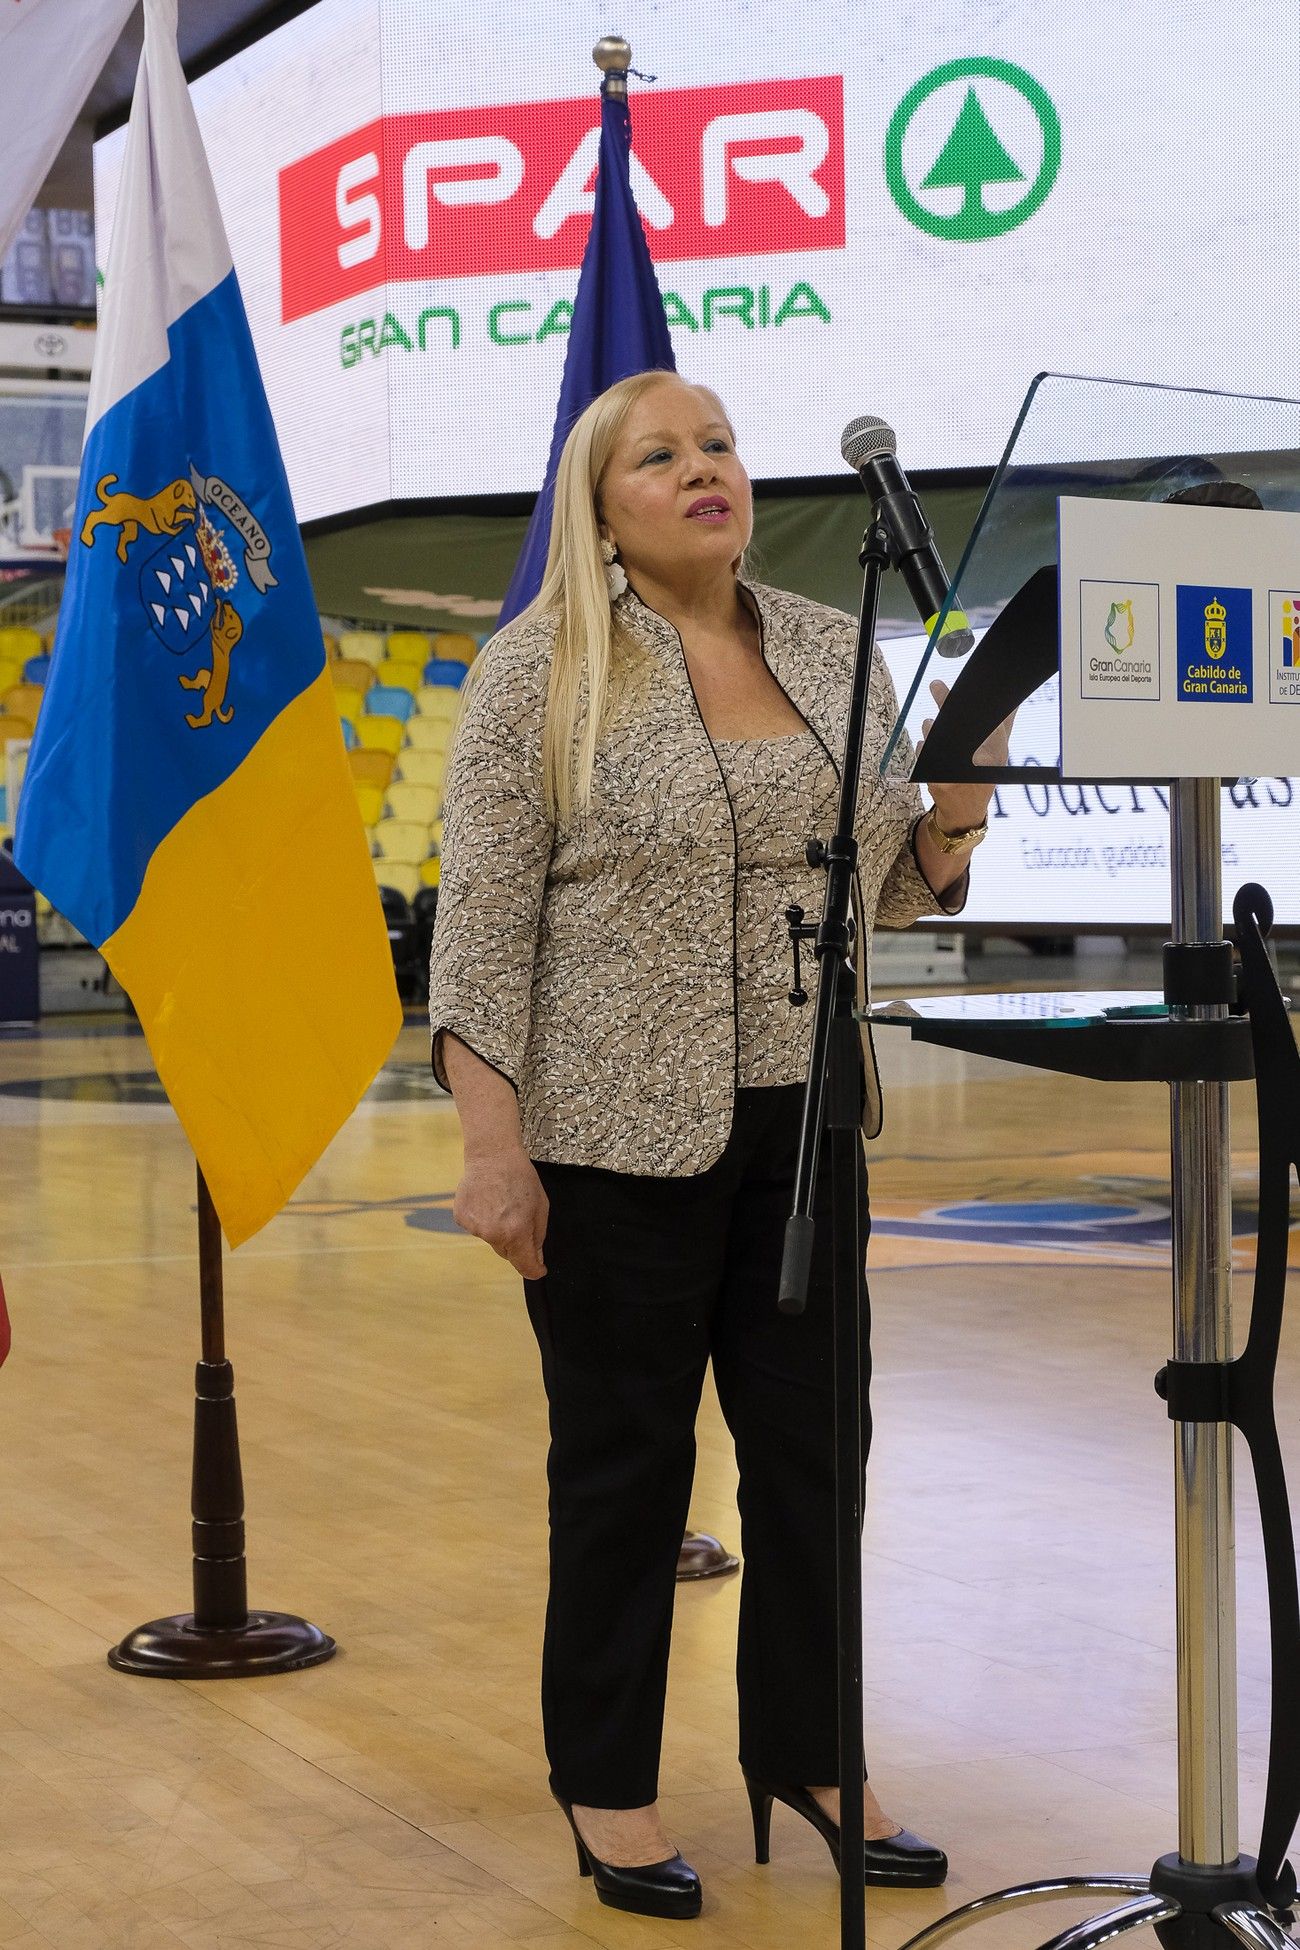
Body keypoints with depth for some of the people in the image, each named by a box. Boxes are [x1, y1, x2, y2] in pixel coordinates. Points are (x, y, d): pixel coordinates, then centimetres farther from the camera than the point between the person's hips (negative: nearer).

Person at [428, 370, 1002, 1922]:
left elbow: (882, 885, 16)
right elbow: (483, 920, -9)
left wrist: (954, 819, -4)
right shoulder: (540, 671, -6)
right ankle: (605, 1781, 21)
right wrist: (494, 1146, -16)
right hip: (620, 1130, -5)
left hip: (801, 1123, 5)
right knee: (625, 1455, 5)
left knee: (812, 1440, 10)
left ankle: (806, 1751, 27)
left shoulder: (836, 653, 9)